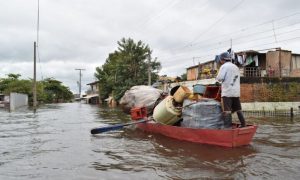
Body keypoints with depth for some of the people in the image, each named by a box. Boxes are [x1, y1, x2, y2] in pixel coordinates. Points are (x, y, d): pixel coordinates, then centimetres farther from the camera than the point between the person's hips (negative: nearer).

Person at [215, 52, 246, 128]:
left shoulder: (224, 66, -6)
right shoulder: (236, 67, 19)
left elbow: (220, 78, -17)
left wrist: (217, 78, 5)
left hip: (227, 92, -8)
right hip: (236, 92, 8)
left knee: (227, 110, -6)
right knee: (238, 109, 14)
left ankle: (228, 127, -8)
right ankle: (243, 125, 19)